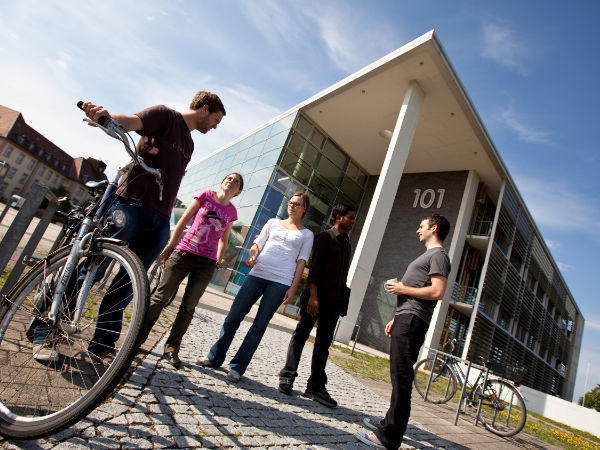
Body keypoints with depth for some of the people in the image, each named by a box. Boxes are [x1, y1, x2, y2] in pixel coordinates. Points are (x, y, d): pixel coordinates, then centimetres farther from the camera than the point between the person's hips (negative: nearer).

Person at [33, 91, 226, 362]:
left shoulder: (189, 144, 26)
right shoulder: (164, 115, 6)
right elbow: (132, 121, -13)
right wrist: (105, 116, -37)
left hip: (159, 220, 6)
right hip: (132, 203, -6)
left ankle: (102, 343, 12)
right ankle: (44, 333, 4)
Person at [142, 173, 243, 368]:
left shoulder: (231, 211, 10)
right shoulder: (205, 196, 3)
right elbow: (183, 220, 3)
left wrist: (218, 261, 12)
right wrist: (170, 245, 0)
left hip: (206, 263, 2)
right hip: (184, 253, -2)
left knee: (188, 307, 5)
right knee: (161, 298, 2)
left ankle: (171, 348, 15)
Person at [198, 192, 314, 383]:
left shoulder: (306, 234, 13)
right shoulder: (273, 223, 18)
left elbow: (301, 262, 6)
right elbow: (257, 244, 16)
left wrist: (293, 288, -3)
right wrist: (252, 256, -7)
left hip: (281, 282, -2)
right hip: (257, 274, 2)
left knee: (259, 325, -1)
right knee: (233, 316, 1)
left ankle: (237, 367, 9)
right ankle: (215, 357, 16)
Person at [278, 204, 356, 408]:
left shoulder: (347, 243, 17)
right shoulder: (325, 237, -3)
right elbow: (314, 267, -12)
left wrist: (343, 300, 13)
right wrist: (313, 296, -19)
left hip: (334, 300, 7)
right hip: (317, 295, -6)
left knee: (324, 343, 7)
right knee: (301, 334, 3)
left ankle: (316, 386, 13)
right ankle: (287, 376, 16)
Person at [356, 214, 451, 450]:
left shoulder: (438, 255, -6)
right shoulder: (428, 255, 25)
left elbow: (437, 292, -19)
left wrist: (403, 289, -10)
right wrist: (396, 319, 23)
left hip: (412, 322, -10)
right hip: (405, 320, 10)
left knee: (401, 378, -8)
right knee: (399, 377, 16)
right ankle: (390, 424, 28)